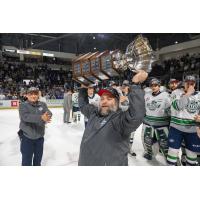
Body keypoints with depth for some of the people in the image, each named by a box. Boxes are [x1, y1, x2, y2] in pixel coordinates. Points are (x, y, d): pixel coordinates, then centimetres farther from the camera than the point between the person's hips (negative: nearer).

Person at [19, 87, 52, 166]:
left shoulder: (42, 104, -1)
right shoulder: (23, 105, -12)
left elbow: (49, 114, -15)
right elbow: (26, 116, -29)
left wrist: (46, 117, -40)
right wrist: (41, 118, -43)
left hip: (39, 136, 4)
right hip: (27, 137, -4)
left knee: (38, 156, 22)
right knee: (27, 159, 4)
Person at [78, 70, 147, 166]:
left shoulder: (120, 118, -19)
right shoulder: (94, 113, 2)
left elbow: (136, 115, -39)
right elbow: (83, 104, 20)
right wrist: (83, 89, 13)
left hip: (111, 163, -6)